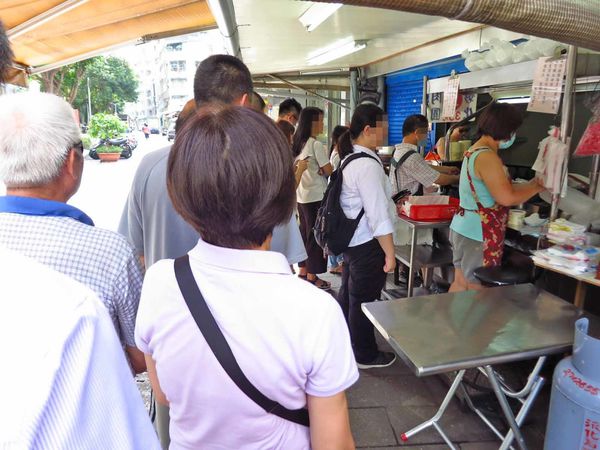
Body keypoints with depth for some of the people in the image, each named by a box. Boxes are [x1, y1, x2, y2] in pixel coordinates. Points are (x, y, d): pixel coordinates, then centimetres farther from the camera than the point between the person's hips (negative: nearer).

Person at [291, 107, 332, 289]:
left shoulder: (296, 144, 8)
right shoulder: (316, 145, -15)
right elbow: (329, 171, -13)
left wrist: (316, 170, 4)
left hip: (301, 195, 8)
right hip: (316, 196, -8)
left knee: (304, 232, 15)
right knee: (315, 235, 1)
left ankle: (303, 270, 25)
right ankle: (312, 276, 9)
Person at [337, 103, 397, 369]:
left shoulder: (349, 159, 8)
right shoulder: (368, 165, -22)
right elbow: (378, 216, -23)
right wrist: (389, 254, -17)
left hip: (351, 240, 10)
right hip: (368, 245, -10)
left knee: (348, 294, 23)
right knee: (363, 300, 7)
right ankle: (365, 355, 27)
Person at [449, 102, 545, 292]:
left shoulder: (475, 152, 13)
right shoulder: (487, 157, -19)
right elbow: (507, 197, -21)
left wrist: (530, 184, 16)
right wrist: (536, 187, -5)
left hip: (464, 228, 10)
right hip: (479, 235, -10)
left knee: (460, 284, 17)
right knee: (476, 291, 2)